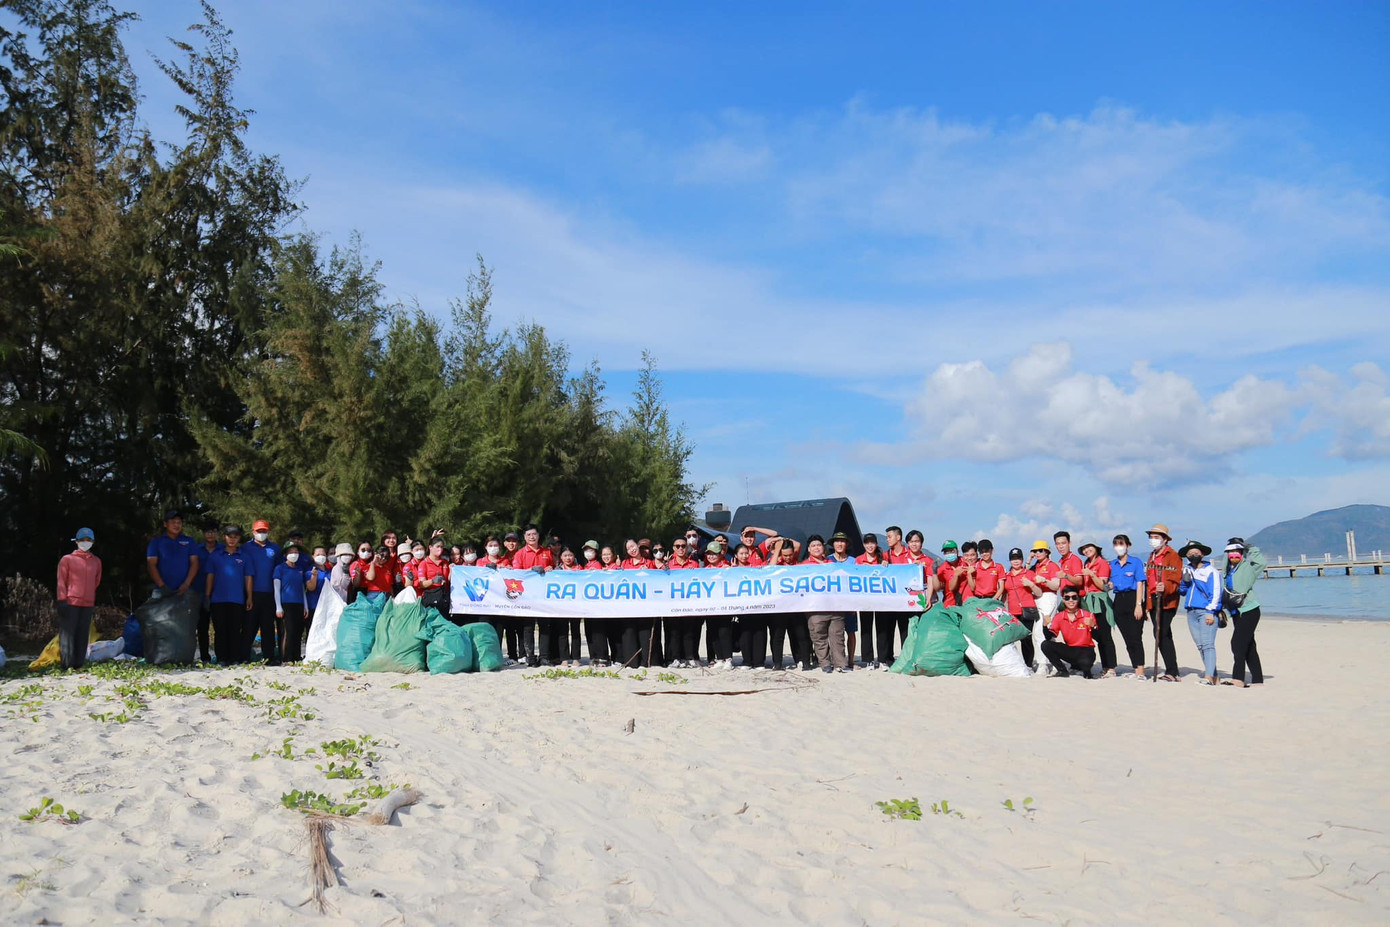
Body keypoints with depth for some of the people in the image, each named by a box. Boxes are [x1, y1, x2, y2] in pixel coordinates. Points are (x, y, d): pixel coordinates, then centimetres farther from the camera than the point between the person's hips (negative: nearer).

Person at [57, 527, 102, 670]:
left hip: (88, 604, 4)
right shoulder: (67, 559, 2)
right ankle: (68, 666, -5)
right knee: (68, 634, -6)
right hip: (70, 603, -4)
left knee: (83, 635, 5)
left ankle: (78, 665, 10)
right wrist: (62, 600, -8)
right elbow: (61, 581, -1)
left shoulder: (96, 561, 13)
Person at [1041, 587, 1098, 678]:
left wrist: (1092, 626, -31)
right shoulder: (1058, 617, 0)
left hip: (1085, 650, -3)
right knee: (1046, 645, -19)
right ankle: (1062, 670, 0)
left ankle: (1086, 669, 3)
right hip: (1069, 651, 3)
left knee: (1085, 662, -38)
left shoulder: (1087, 615, -7)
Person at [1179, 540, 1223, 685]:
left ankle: (1209, 677, -20)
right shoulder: (1186, 570, 17)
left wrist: (1211, 612, -13)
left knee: (1207, 644, -13)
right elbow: (1181, 591, 20)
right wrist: (1184, 581, 0)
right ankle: (1213, 675, 10)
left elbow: (1216, 593, -6)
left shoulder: (1211, 571, -1)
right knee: (1200, 645, 5)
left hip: (1206, 612, -7)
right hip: (1191, 612, 7)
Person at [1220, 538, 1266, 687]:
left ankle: (1238, 678, -20)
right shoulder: (1226, 570, 15)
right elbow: (1224, 591, 23)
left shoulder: (1247, 567, -5)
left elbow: (1261, 562, -24)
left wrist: (1250, 549, -12)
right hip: (1236, 613, 8)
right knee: (1248, 646, 11)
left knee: (1238, 643, -17)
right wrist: (1223, 611, 20)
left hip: (1249, 611, -8)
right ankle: (1257, 679, 18)